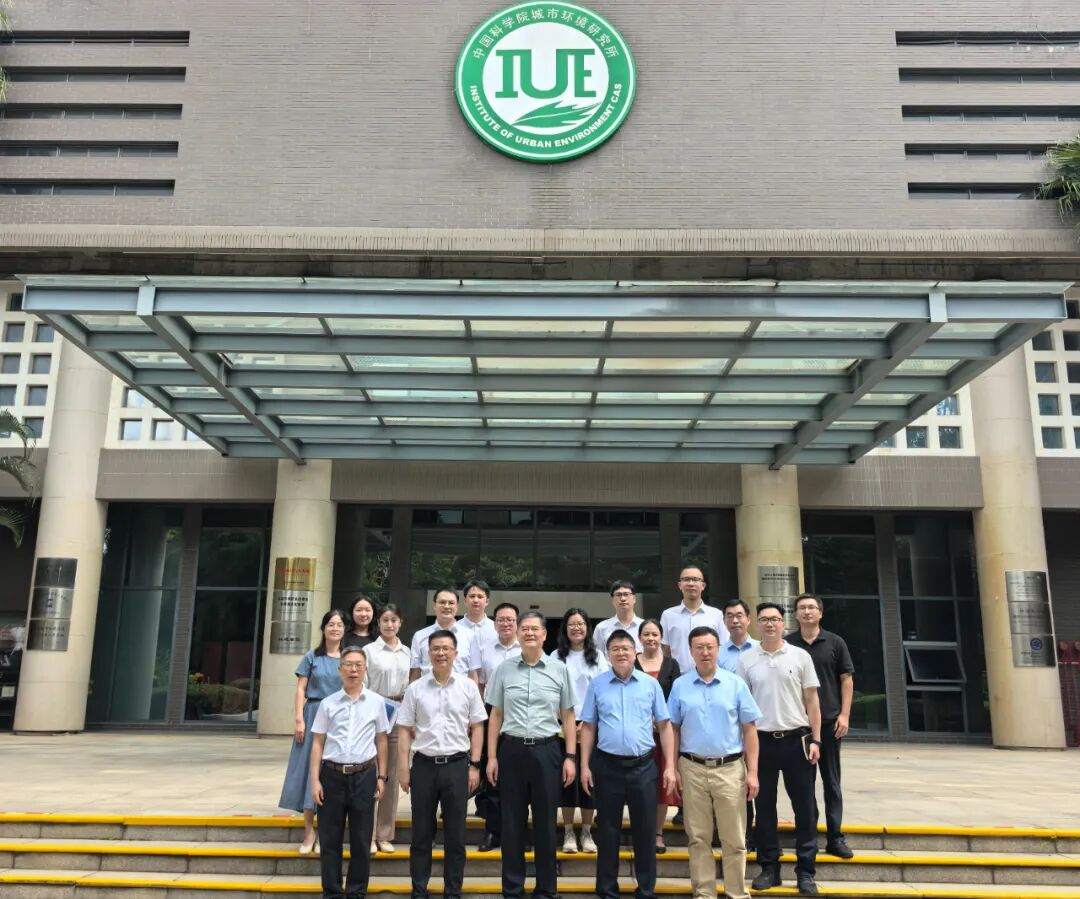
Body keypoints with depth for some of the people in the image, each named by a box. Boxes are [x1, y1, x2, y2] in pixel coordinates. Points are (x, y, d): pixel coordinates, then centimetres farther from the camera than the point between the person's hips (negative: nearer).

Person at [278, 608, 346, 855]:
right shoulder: (312, 657, 6)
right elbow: (300, 690, 3)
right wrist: (299, 719, -7)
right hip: (315, 714, 0)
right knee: (310, 767, -1)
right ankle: (309, 831, 7)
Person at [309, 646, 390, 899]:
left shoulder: (376, 702, 3)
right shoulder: (328, 703, 2)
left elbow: (381, 741, 9)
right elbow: (317, 743, 4)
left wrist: (381, 777, 7)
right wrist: (315, 780, -1)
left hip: (364, 776, 0)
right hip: (332, 775, 0)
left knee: (361, 840, 7)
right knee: (330, 840, 7)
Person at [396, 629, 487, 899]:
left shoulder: (468, 686, 3)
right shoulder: (415, 689, 3)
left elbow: (477, 727, 4)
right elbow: (405, 730, 4)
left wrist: (474, 765, -1)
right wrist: (403, 768, -1)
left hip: (457, 764, 0)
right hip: (424, 764, 0)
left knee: (455, 835, 7)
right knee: (421, 834, 8)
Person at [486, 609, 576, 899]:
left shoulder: (559, 669, 3)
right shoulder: (504, 669, 5)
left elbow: (568, 717, 5)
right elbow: (496, 715, 8)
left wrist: (570, 757, -1)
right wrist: (491, 756, 3)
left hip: (547, 750, -1)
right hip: (512, 750, 1)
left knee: (545, 822, 7)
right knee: (512, 822, 7)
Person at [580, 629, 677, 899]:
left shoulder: (650, 684, 3)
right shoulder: (597, 684, 3)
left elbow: (664, 726, 4)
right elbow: (588, 727, 5)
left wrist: (670, 767, -1)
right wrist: (585, 766, 0)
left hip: (644, 765, 0)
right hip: (608, 765, 0)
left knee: (645, 830, 7)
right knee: (608, 831, 9)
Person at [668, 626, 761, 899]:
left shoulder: (736, 684, 2)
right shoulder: (680, 686, 4)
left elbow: (749, 729, 2)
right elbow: (673, 729, 8)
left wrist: (752, 772, -3)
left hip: (730, 769, -1)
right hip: (692, 769, 1)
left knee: (734, 840, 4)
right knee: (698, 838, 9)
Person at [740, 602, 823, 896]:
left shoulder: (800, 656, 1)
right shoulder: (746, 660, 3)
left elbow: (811, 701, 3)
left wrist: (815, 740, -3)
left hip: (796, 739, 0)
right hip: (761, 740, 1)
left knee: (805, 808, 4)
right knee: (764, 808, 9)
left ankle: (805, 871, 15)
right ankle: (769, 867, 21)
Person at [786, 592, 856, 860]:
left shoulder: (835, 643, 3)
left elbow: (847, 679, 3)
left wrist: (844, 715, -5)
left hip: (829, 721, 0)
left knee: (831, 781, 5)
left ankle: (835, 837, 11)